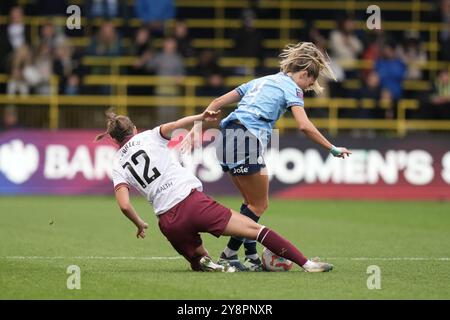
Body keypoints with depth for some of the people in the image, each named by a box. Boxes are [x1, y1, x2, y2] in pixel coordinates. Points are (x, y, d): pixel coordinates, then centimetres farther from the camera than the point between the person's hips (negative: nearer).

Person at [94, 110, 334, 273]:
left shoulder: (118, 165, 14)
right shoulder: (149, 137, 12)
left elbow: (124, 205, 1)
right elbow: (172, 126, -9)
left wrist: (140, 225, 15)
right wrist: (201, 117, -3)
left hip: (168, 222, 2)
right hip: (191, 200, -2)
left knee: (197, 261, 28)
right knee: (256, 229, 0)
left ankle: (206, 264, -8)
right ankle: (306, 263, -12)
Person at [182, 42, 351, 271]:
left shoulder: (261, 81, 28)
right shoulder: (291, 87, 4)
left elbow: (218, 102, 23)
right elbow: (304, 126, -10)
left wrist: (197, 127, 22)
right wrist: (332, 149, -3)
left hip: (228, 140, 8)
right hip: (248, 142, -8)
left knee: (252, 202, 16)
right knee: (259, 205, 3)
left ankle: (252, 257, 11)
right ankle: (229, 255, 0)